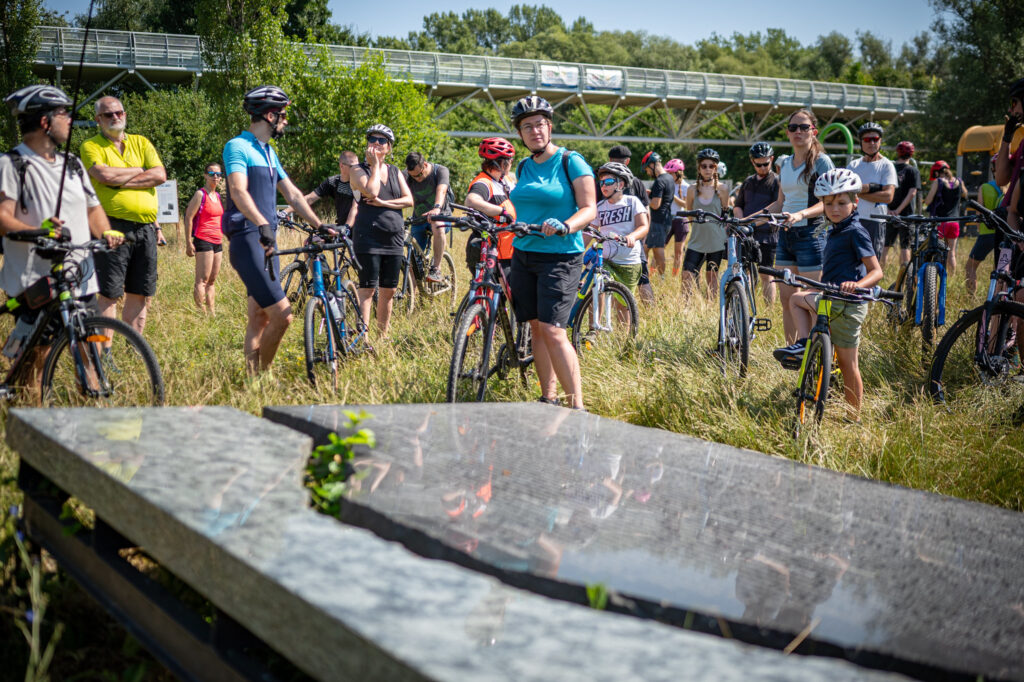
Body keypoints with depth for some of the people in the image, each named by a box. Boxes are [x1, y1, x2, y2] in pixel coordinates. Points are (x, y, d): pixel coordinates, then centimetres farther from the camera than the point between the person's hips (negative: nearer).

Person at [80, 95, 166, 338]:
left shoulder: (141, 143, 16)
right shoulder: (91, 146, 4)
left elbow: (160, 175, 0)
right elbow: (105, 175, -15)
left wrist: (122, 182, -8)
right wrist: (140, 170, -2)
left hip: (145, 228, 5)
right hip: (113, 227, -4)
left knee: (140, 294, 8)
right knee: (109, 294, -6)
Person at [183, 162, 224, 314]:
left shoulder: (217, 196, 16)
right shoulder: (200, 194, -7)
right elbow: (188, 218, -10)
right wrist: (189, 243, -15)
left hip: (217, 243, 8)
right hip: (203, 241, -8)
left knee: (211, 281, 11)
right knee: (202, 280, -9)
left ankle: (212, 312, 14)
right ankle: (202, 313, -10)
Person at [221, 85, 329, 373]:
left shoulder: (268, 152, 20)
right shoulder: (237, 146, -8)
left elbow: (292, 194, 23)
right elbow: (238, 191, -24)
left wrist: (320, 225, 16)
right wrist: (262, 225, -38)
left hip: (267, 242, 9)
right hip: (248, 241, -9)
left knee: (260, 321, 8)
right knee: (282, 316, -15)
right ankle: (263, 376, -2)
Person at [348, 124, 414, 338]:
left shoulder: (395, 172, 14)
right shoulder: (359, 170, 0)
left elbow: (409, 200, 4)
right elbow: (371, 191, -19)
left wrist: (383, 203, -10)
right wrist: (375, 164, -8)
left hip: (394, 237, 5)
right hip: (368, 237, -5)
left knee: (388, 291, 8)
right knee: (368, 290, -9)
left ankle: (384, 336, 17)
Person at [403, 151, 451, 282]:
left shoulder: (440, 171, -16)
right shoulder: (407, 175, -9)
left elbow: (441, 190, -34)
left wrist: (437, 208, -55)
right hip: (418, 220, 3)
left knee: (438, 227, -39)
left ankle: (436, 269, -29)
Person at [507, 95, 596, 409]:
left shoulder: (570, 161, -6)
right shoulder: (524, 167, 13)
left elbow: (589, 209, -12)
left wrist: (565, 226, -29)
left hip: (560, 257, -7)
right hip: (523, 255, 7)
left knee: (553, 331, -16)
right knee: (536, 327, 7)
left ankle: (578, 406, -14)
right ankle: (547, 398, 16)